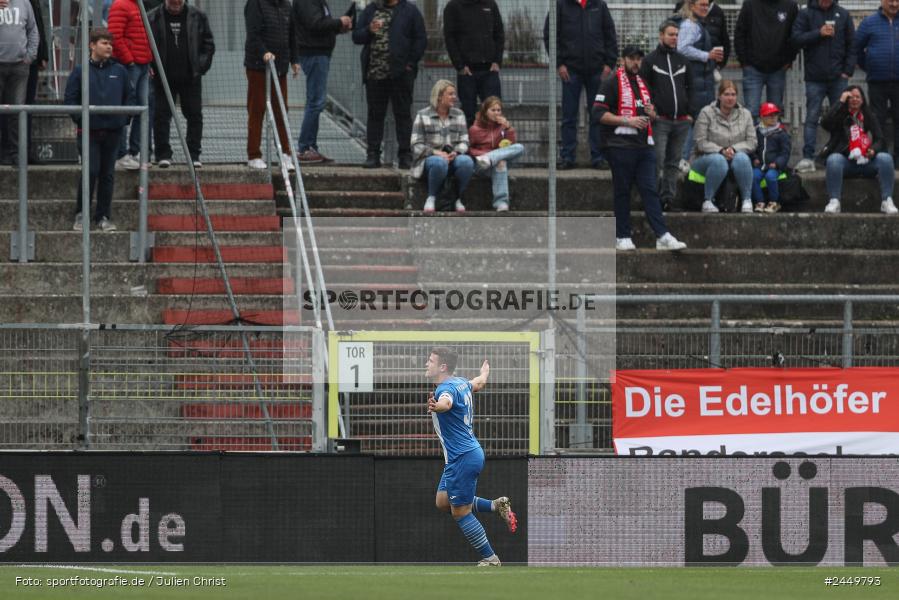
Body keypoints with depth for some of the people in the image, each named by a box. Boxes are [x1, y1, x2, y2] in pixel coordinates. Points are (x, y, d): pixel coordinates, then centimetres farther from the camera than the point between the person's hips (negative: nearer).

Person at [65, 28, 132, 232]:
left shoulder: (119, 71, 7)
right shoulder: (81, 72, -1)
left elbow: (129, 97, 15)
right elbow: (70, 98, 2)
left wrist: (123, 118, 4)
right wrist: (80, 118, -6)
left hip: (113, 131, 3)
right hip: (90, 131, -3)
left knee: (108, 174, 6)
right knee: (91, 171, -8)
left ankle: (104, 216, 13)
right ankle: (81, 214, 4)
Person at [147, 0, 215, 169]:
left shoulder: (198, 17, 4)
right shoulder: (153, 18, 1)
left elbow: (208, 44, 8)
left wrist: (201, 66, -3)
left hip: (191, 77, 1)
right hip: (163, 77, -1)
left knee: (194, 115, 3)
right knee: (162, 115, -2)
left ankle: (194, 155, 9)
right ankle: (163, 155, 4)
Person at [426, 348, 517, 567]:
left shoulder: (447, 388, -21)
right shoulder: (461, 383, 8)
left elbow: (447, 401, -47)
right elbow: (479, 382, 32)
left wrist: (437, 406, -71)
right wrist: (485, 370, 56)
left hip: (462, 458, -10)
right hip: (471, 452, 10)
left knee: (460, 512, 1)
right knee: (443, 502, 16)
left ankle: (490, 559, 10)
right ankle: (496, 506, 16)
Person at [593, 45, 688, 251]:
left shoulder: (642, 83, 19)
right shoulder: (612, 83, -3)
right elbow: (599, 113, -11)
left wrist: (651, 113, 5)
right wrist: (627, 121, -17)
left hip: (644, 145, 6)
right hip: (621, 146, -6)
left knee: (650, 190, -1)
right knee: (622, 192, 0)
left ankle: (662, 236, -7)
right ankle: (622, 238, 7)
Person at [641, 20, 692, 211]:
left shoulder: (682, 61, 16)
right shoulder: (650, 60, 3)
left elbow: (689, 88, 20)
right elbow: (644, 88, 1)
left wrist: (690, 113, 10)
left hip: (681, 121, 5)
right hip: (660, 120, -5)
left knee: (674, 163, 6)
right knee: (657, 161, -9)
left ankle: (668, 197, 10)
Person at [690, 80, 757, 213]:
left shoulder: (745, 114, 7)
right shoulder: (707, 113, -3)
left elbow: (752, 142, 0)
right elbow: (701, 142, -9)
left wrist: (734, 149, -19)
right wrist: (721, 151, -23)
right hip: (704, 159, -2)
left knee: (741, 158, -33)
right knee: (718, 160, -38)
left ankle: (747, 200, -25)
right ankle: (708, 201, -26)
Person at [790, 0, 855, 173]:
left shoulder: (843, 15, 7)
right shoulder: (806, 14, 2)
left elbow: (852, 44, 8)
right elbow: (795, 39, -6)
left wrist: (848, 70, 0)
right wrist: (819, 33, -15)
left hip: (838, 77, 2)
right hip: (815, 78, -2)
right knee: (812, 118, -4)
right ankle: (808, 158, -6)